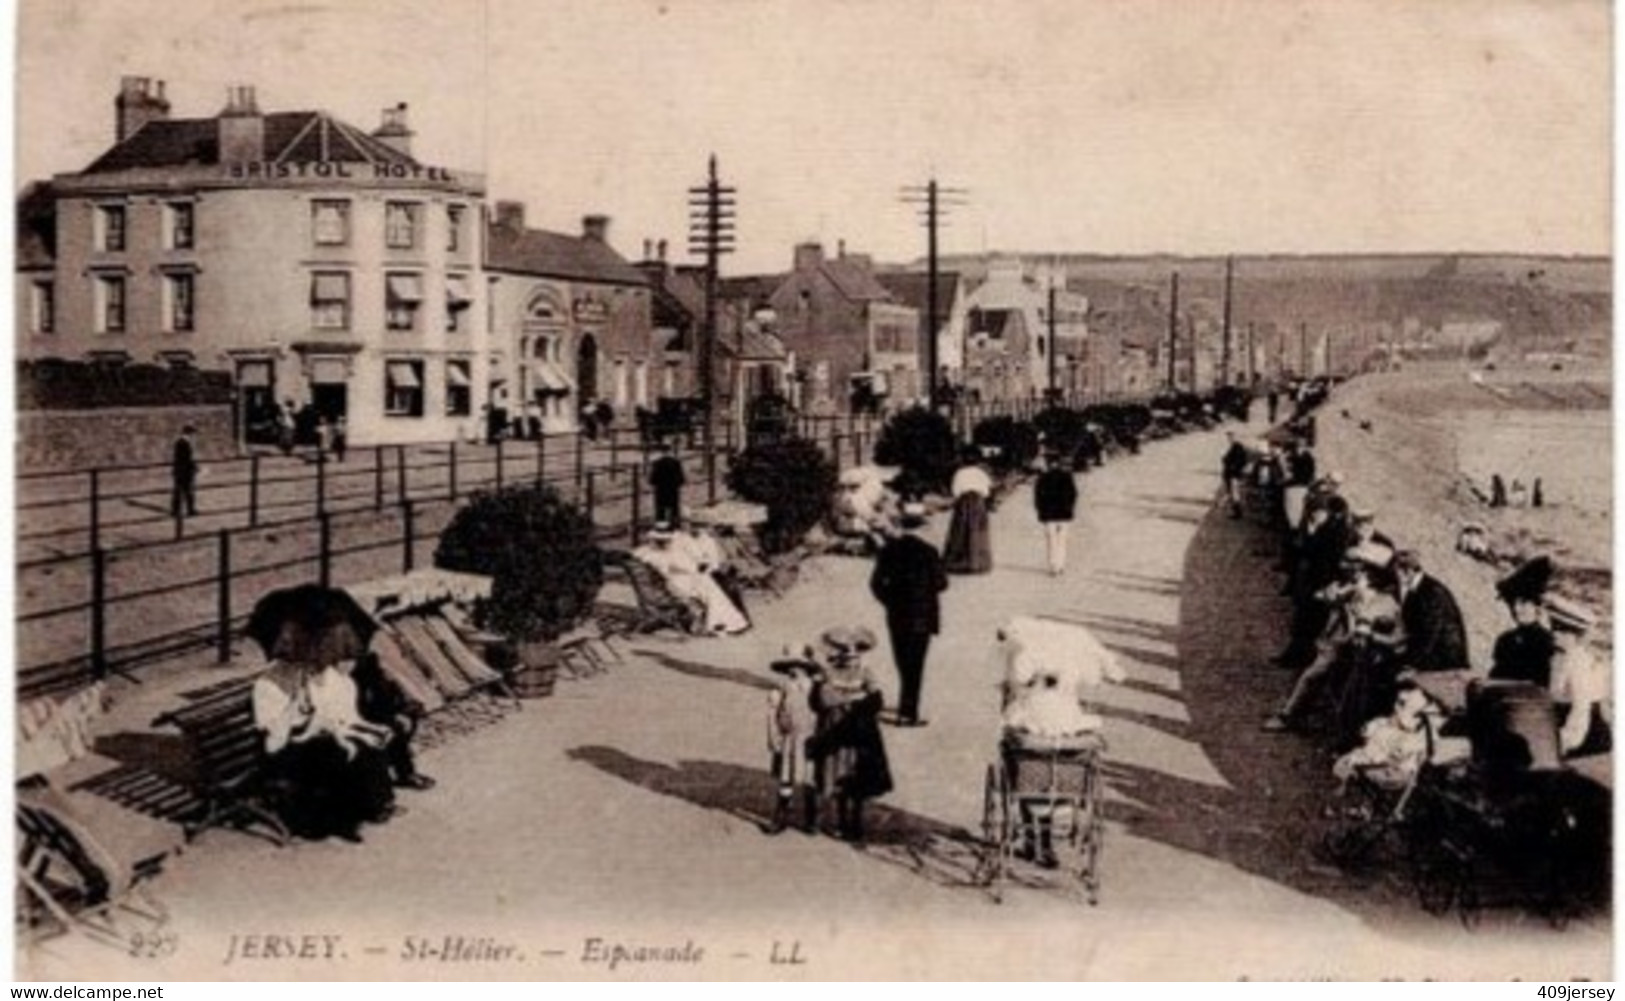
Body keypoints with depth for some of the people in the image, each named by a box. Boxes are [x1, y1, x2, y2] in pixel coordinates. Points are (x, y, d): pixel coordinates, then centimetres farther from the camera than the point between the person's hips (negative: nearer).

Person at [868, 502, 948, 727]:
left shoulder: (889, 549, -3)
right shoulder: (927, 552, -14)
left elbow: (876, 583, -1)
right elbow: (941, 583, -10)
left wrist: (890, 602, 11)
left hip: (896, 617, 4)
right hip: (921, 617, -4)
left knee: (905, 665, 16)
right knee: (915, 666, 2)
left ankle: (908, 708, 28)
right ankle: (907, 713, 1)